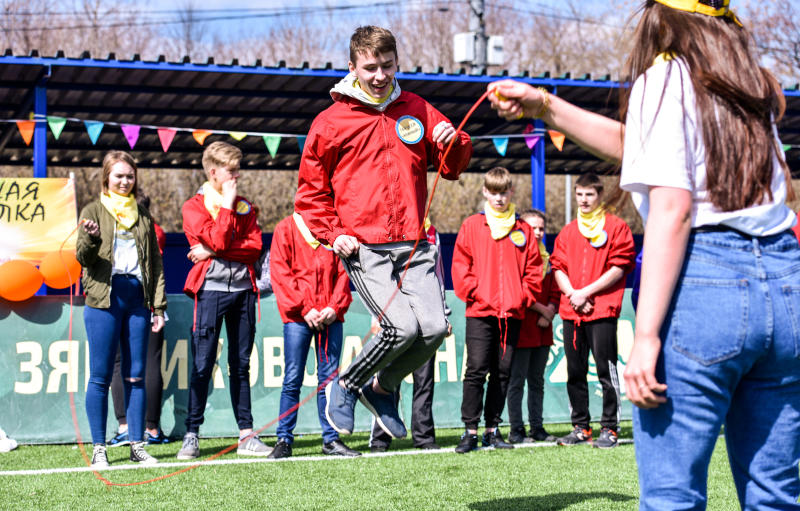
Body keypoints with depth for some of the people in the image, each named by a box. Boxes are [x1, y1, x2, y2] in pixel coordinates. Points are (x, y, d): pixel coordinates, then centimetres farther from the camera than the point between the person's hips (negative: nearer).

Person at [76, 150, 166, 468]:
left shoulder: (143, 215, 16)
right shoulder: (93, 211, 6)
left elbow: (155, 262, 17)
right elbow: (82, 258, -2)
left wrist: (158, 306, 10)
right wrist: (90, 238, -24)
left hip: (137, 298, 3)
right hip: (104, 298, -3)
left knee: (136, 375, 4)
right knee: (100, 376, -2)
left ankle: (137, 445, 9)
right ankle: (98, 448, 3)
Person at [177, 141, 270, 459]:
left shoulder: (244, 206, 15)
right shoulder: (194, 207, 2)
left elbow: (255, 247, 1)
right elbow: (218, 240, -13)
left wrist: (215, 251, -10)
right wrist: (227, 204, -6)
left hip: (242, 289, 4)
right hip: (211, 290, -4)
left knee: (241, 364, 6)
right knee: (202, 365, -6)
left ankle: (246, 435, 8)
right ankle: (191, 436, -1)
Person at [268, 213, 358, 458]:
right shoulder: (285, 229, 5)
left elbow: (342, 272, 10)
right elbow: (280, 273, -3)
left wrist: (336, 307, -6)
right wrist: (304, 309, -11)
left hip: (330, 316, 3)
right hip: (297, 317, -3)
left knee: (329, 378, 4)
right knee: (293, 379, -3)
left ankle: (331, 439, 9)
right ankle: (284, 441, 2)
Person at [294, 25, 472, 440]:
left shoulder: (417, 110, 13)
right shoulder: (331, 122, 2)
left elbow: (453, 167, 19)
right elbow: (311, 189, 8)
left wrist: (455, 143, -4)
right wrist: (332, 234, -5)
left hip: (414, 244, 4)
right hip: (363, 247, -4)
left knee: (434, 328, -9)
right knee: (403, 327, -18)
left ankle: (382, 387, 20)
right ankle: (346, 385, 9)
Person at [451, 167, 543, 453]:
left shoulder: (523, 230, 11)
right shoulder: (472, 226, 5)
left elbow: (533, 269, 12)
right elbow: (460, 266, 3)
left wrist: (523, 297, 0)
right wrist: (474, 292, -8)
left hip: (513, 312, 3)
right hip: (479, 312, -2)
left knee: (503, 372, 6)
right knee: (476, 370, -8)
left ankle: (492, 429, 13)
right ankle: (470, 430, -5)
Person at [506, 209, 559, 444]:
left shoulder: (548, 260, 15)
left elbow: (555, 292, 15)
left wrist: (549, 313, -4)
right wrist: (541, 309, -10)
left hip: (542, 329, 7)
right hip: (520, 328, -7)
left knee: (537, 380, 11)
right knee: (517, 379, -4)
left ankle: (537, 427, 16)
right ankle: (516, 429, -1)